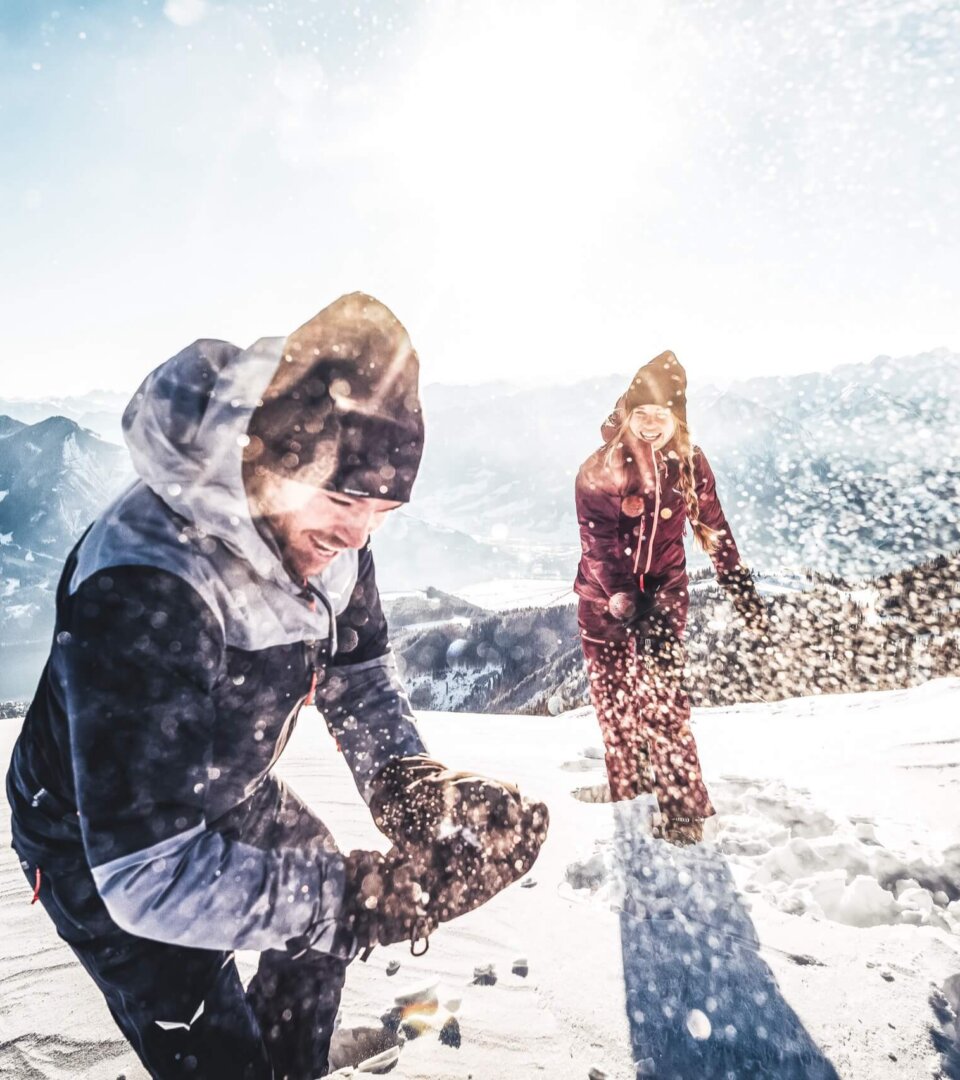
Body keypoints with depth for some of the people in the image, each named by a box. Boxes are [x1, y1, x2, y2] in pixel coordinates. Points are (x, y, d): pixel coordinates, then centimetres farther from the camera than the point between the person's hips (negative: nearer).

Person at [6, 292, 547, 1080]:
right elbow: (150, 875, -38)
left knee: (322, 931, 25)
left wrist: (407, 780, -21)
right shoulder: (141, 592, -42)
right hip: (100, 846, -6)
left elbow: (359, 665, -5)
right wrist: (363, 898, -40)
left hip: (230, 789, 7)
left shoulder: (318, 525, -21)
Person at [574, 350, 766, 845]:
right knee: (616, 702, 10)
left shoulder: (690, 466, -5)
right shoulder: (599, 471, -12)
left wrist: (745, 594, 3)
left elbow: (715, 533, 3)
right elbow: (597, 545, -16)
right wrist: (621, 600, -26)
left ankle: (681, 808, 2)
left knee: (662, 701, -10)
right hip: (604, 601, 0)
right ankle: (626, 789, 30)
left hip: (665, 595, 0)